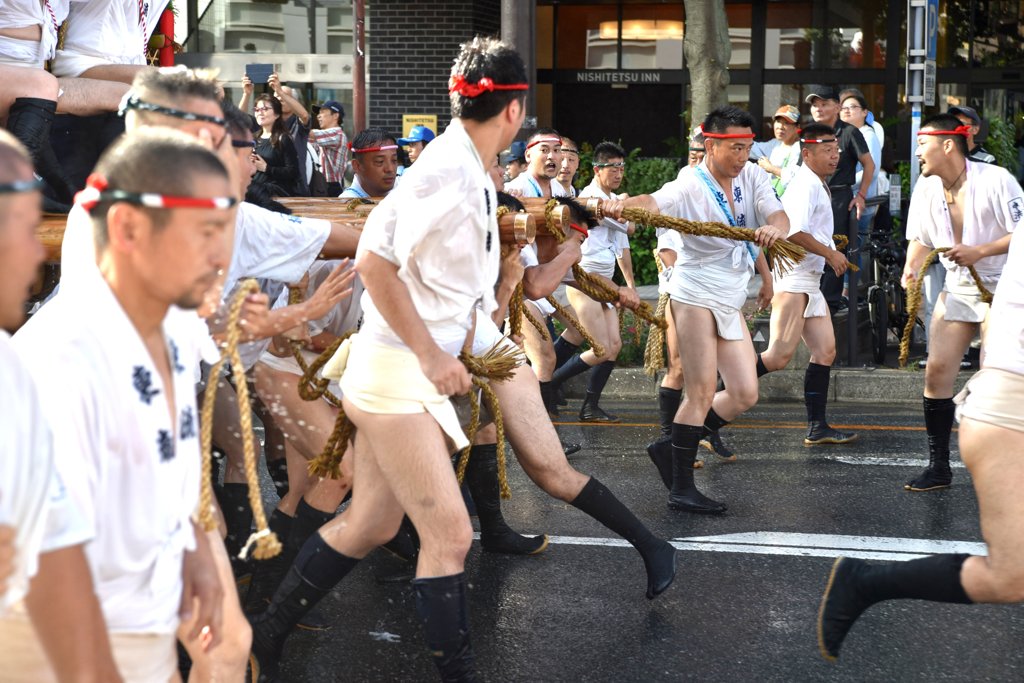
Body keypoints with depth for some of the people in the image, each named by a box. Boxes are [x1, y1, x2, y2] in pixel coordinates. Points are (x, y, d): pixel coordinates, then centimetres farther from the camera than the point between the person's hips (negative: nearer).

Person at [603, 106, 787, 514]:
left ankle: (674, 448, 21)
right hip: (696, 295, -7)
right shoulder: (689, 188, -18)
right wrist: (619, 205, -59)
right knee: (702, 392, -9)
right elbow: (653, 202, -38)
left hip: (731, 301, 7)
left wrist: (774, 228, -31)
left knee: (744, 394, 7)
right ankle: (681, 488, -2)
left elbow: (778, 217, -9)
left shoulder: (753, 178, 2)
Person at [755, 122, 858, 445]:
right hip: (794, 277, -11)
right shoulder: (805, 185, -13)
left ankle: (817, 427, 12)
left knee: (826, 351, 9)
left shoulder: (817, 186, 20)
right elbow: (793, 232, -24)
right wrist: (830, 254, -14)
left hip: (810, 280, 11)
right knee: (779, 356, -16)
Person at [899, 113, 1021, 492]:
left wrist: (979, 251, -27)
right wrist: (912, 270, -8)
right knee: (937, 370, 0)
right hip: (958, 289, 6)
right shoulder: (926, 187, 1)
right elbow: (921, 239, 11)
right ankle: (938, 466, 10)